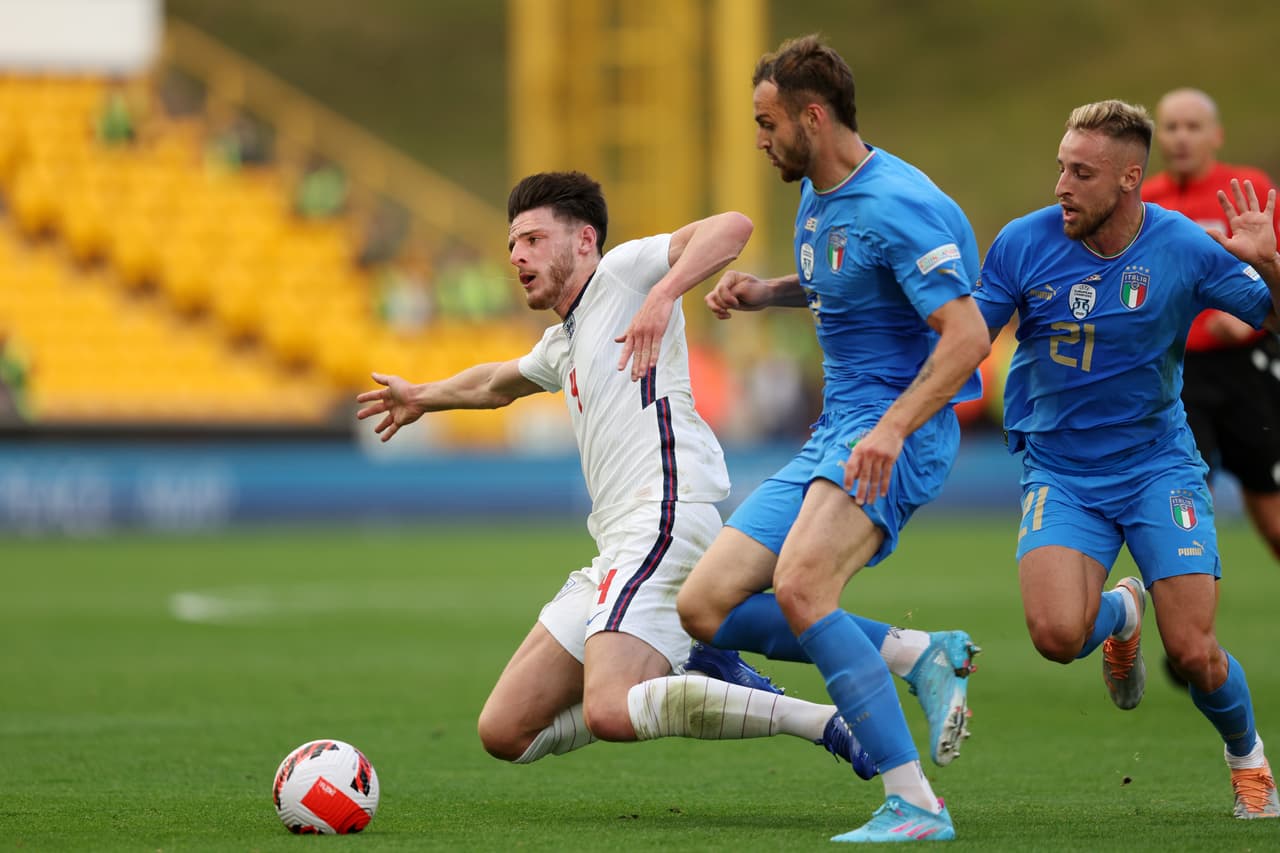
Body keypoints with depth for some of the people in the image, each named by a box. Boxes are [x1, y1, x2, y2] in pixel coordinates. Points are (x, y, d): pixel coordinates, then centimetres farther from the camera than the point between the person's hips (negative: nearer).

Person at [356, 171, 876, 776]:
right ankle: (703, 679, 4)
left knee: (611, 713, -31)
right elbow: (496, 385, 52)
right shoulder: (563, 344, 29)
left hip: (665, 520, -10)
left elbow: (731, 227, -14)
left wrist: (662, 295, -28)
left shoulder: (620, 273, 3)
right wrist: (421, 398, 67)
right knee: (504, 732, 3)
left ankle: (824, 721, -19)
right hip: (619, 546, 10)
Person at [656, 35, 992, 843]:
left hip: (897, 436, -10)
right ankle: (918, 654, 1)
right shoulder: (818, 198, 14)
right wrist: (764, 291, 16)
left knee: (799, 587, -33)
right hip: (830, 437, 10)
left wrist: (892, 429, -34)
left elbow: (967, 335, -23)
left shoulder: (898, 206, -16)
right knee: (704, 608, 1)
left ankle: (917, 806, -30)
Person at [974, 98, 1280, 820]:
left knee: (1193, 653, -11)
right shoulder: (1024, 243, -8)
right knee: (1057, 635, -23)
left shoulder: (1185, 248, -10)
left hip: (1158, 463, -1)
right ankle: (1121, 612, 16)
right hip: (1059, 471, 1)